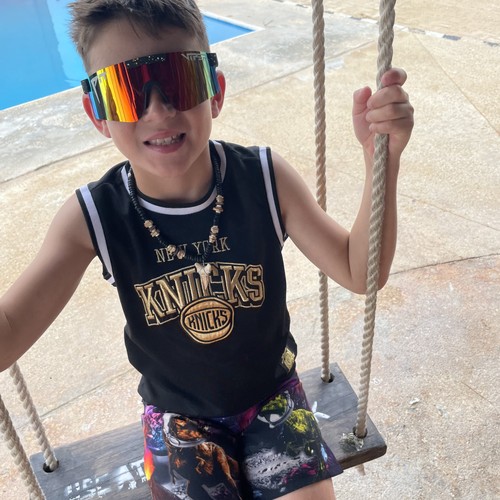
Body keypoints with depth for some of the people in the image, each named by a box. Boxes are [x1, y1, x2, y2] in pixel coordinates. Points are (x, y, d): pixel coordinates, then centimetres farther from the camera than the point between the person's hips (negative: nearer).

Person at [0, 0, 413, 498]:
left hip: (271, 393, 1)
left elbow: (360, 272, -17)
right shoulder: (92, 218, -22)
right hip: (178, 413, 0)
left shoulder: (265, 180, -21)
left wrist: (382, 158, -32)